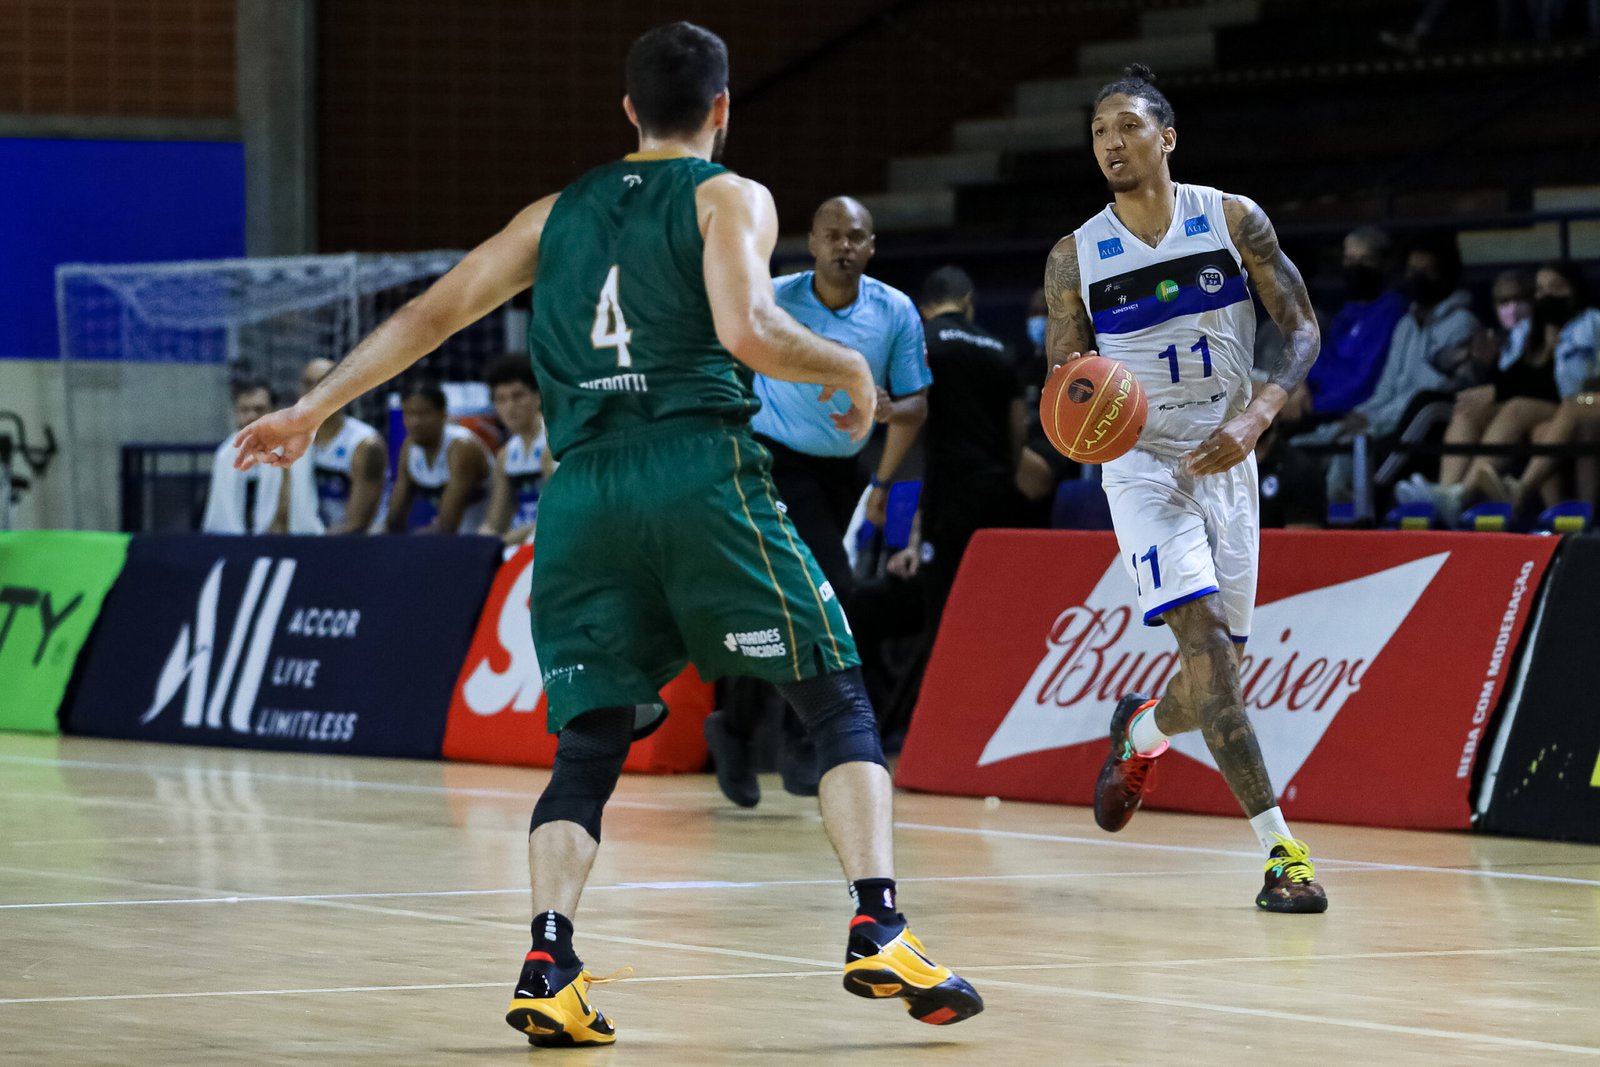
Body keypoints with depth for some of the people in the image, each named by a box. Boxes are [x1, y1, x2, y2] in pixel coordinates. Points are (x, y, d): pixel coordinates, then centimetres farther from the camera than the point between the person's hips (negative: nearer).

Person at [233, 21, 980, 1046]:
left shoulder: (558, 212, 23)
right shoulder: (730, 198, 8)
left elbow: (430, 315, 22)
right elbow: (747, 332, -10)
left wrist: (312, 409, 28)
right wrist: (848, 367, 8)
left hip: (583, 490, 4)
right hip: (701, 467, -4)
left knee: (589, 746, 8)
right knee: (838, 701, 3)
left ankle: (548, 960, -12)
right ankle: (880, 930, -13)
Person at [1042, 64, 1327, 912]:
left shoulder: (1234, 221, -4)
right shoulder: (1074, 259, -4)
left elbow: (1302, 330, -2)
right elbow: (1063, 386, 1)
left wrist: (1255, 417, -18)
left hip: (1226, 461, 2)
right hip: (1142, 463, -2)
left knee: (1219, 671, 8)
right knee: (1204, 641, -20)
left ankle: (1140, 732, 45)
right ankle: (1278, 844, -21)